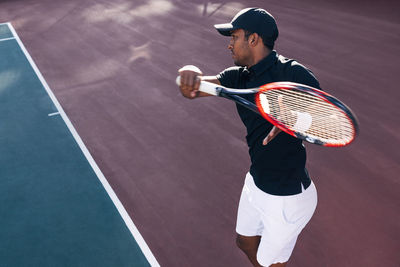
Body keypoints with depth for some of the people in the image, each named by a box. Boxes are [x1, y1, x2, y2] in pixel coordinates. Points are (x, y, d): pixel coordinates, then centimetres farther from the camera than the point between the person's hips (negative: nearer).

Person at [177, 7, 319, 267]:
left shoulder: (293, 73, -21)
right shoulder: (239, 77, -1)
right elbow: (192, 89, -12)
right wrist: (190, 73, -35)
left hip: (288, 199, -7)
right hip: (255, 183, 7)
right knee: (246, 243, 28)